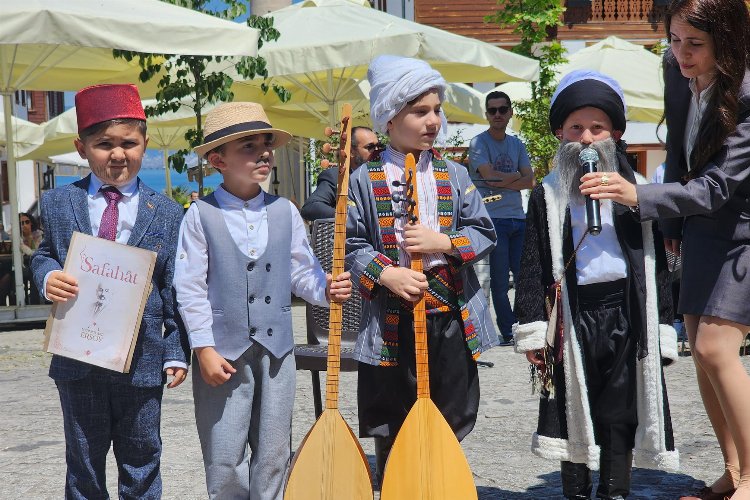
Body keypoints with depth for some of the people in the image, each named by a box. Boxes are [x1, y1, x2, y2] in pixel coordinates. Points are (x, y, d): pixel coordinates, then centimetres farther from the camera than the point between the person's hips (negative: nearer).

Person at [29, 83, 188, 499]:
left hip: (143, 358, -1)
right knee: (84, 462, 13)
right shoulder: (59, 203, 4)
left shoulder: (166, 214, 1)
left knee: (141, 461, 12)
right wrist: (48, 277, -14)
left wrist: (177, 353, -3)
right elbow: (43, 255, 11)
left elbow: (174, 289, 1)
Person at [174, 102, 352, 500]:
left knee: (273, 455, 11)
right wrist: (204, 348, -10)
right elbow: (191, 288, -6)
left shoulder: (284, 212, 4)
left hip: (276, 349, 4)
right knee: (225, 460, 2)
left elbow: (302, 271, 10)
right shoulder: (201, 216, -6)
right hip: (224, 351, -3)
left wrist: (326, 290, -11)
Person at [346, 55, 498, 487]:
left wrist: (445, 243, -12)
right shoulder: (365, 180, -2)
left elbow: (485, 232, 4)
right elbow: (353, 244, -2)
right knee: (391, 431, 8)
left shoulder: (455, 176, 5)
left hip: (452, 318, 2)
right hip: (392, 319, -2)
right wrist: (384, 274, -17)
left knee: (452, 420, 10)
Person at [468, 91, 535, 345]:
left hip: (519, 218, 5)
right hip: (493, 219, -5)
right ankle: (509, 333, 6)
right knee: (500, 281, -1)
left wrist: (502, 183, -9)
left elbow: (530, 181, 6)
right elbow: (489, 175, -15)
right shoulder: (479, 143, -1)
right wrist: (516, 176, -1)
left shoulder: (517, 144, 15)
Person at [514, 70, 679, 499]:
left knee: (620, 414, 6)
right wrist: (532, 328, -3)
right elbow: (534, 267, 2)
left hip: (627, 315, 0)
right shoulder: (549, 195, 5)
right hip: (572, 315, 0)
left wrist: (662, 326, 3)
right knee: (574, 412, 7)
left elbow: (657, 263, 7)